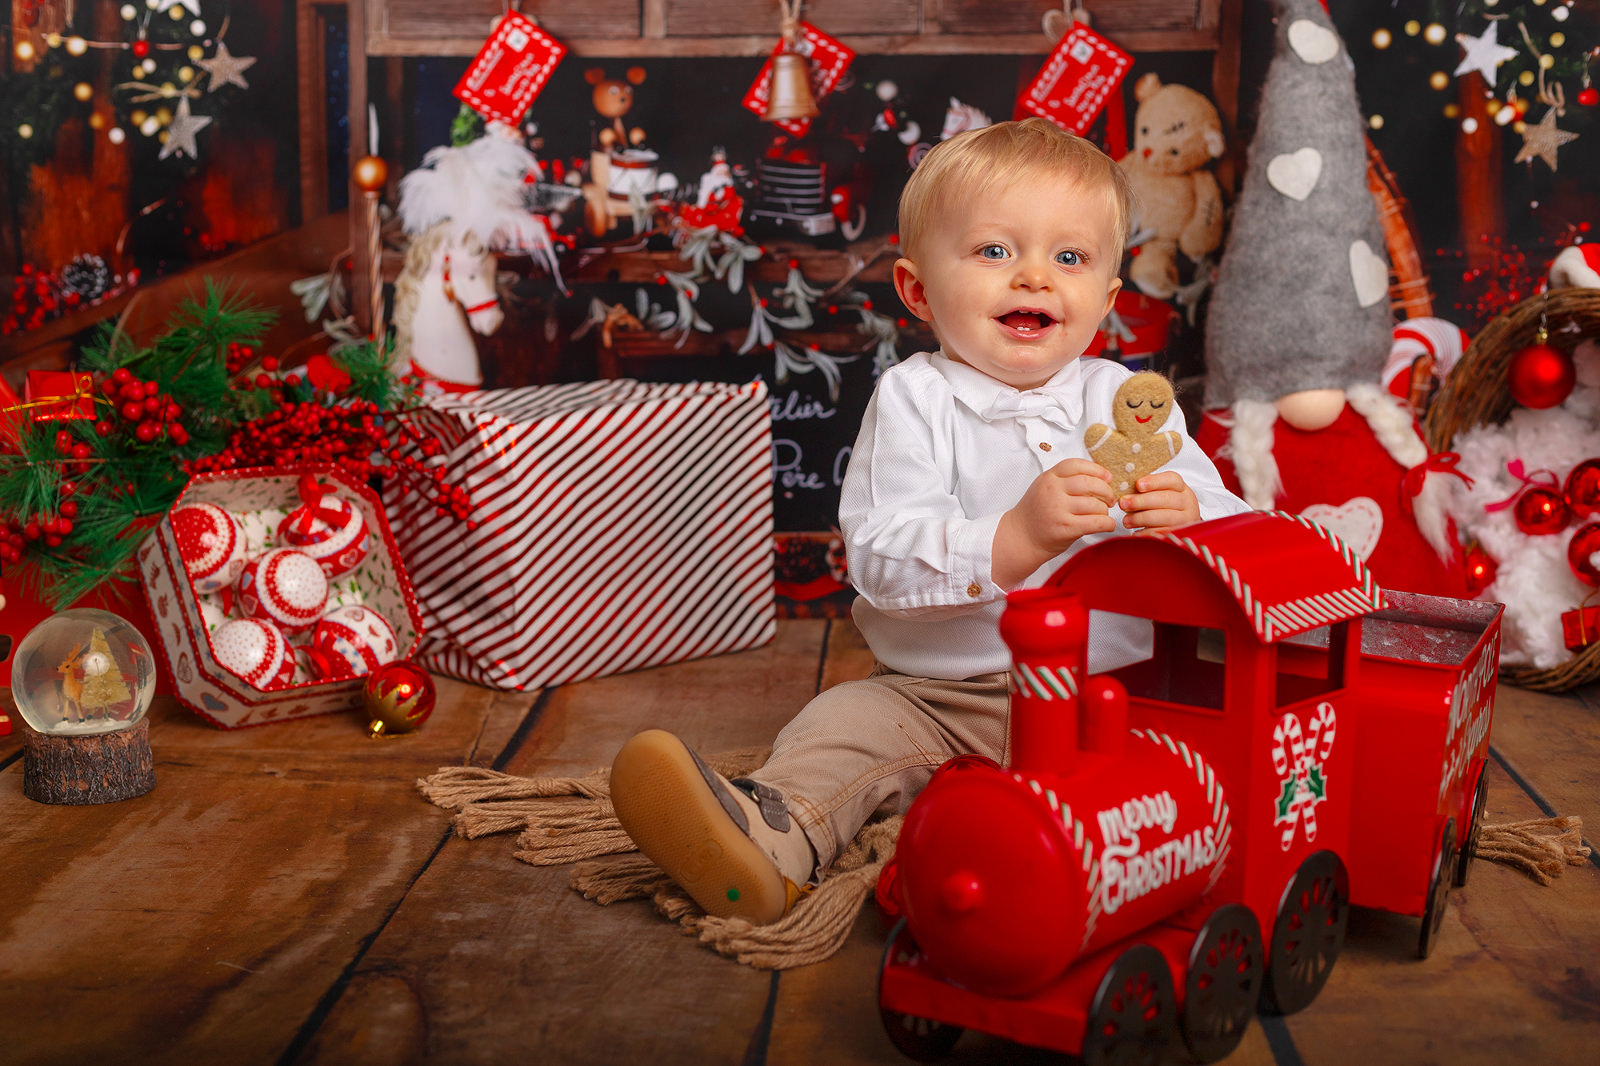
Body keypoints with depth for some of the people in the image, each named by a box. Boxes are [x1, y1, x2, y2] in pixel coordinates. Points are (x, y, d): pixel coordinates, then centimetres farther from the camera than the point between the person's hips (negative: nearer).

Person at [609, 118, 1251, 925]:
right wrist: (1018, 537, -33)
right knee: (847, 722, -24)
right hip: (941, 698, -1)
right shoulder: (914, 399, -2)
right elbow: (882, 561, -16)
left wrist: (1187, 517, -23)